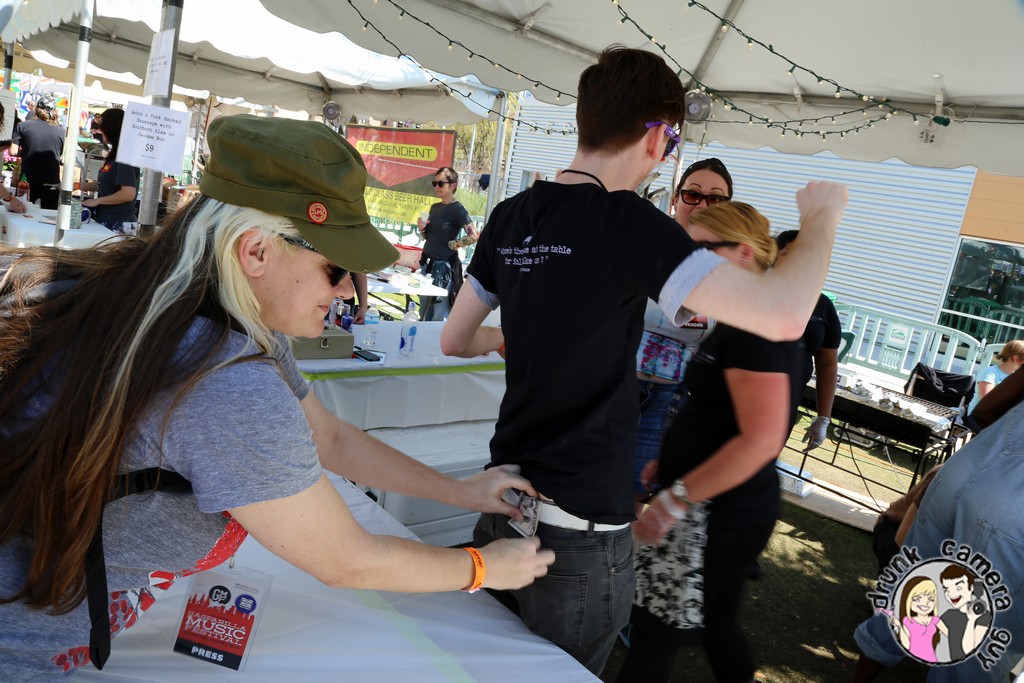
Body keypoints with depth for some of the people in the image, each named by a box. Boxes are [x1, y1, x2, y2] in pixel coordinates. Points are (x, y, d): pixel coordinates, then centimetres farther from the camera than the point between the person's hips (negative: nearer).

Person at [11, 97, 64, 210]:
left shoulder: (23, 126, 0)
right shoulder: (61, 131, 1)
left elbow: (13, 151, -1)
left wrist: (26, 152, 17)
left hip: (28, 180, 0)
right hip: (52, 182, 0)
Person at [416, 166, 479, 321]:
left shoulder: (457, 209, -12)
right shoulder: (434, 207, 12)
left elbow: (474, 236, -22)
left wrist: (452, 244, -13)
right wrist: (422, 228, -1)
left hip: (444, 265, -8)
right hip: (427, 262, 8)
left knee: (440, 316, -5)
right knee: (424, 312, 14)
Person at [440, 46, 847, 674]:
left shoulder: (511, 217, 1)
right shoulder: (628, 222, -20)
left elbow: (455, 340, 11)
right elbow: (783, 317, -28)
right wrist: (821, 218, -9)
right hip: (579, 528, -6)